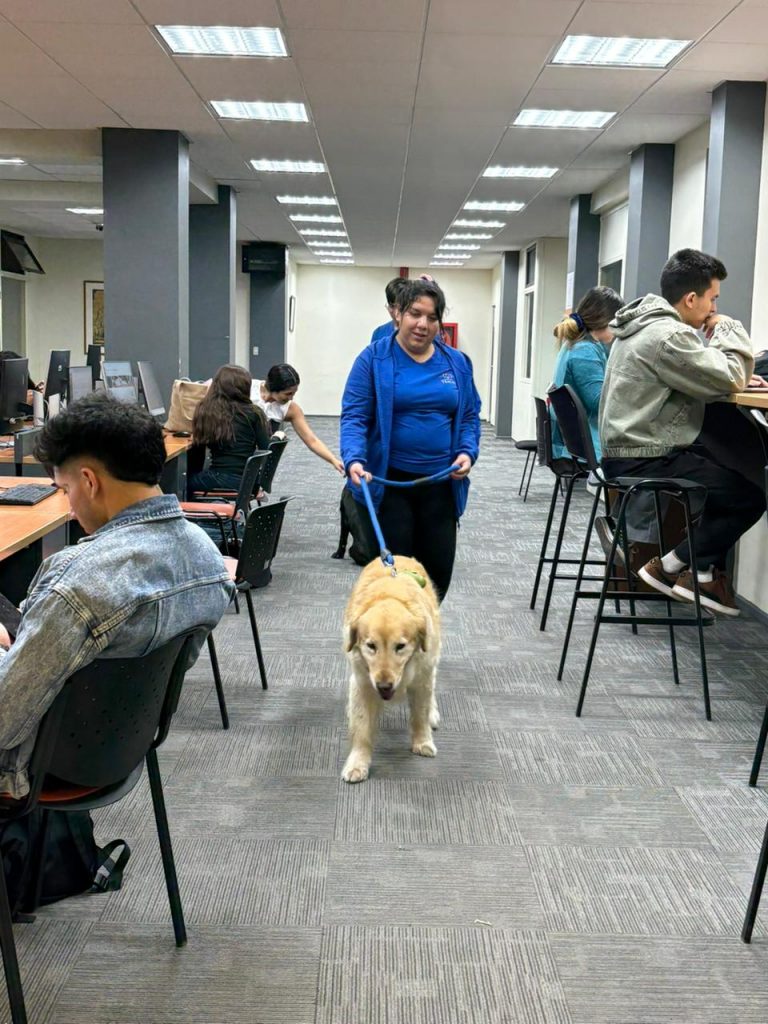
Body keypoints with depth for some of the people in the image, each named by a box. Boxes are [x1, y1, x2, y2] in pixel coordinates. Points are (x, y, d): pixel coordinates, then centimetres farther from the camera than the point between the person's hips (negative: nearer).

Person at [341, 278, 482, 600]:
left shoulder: (457, 363, 8)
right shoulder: (374, 358, -4)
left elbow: (470, 416, 12)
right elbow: (354, 416, -9)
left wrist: (467, 452, -6)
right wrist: (354, 459, -26)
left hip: (441, 484, 4)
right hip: (388, 482, -4)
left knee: (438, 570, 6)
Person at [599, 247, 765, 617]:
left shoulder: (645, 324, 13)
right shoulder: (668, 336, -21)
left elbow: (703, 372, 23)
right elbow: (730, 380, -19)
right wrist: (728, 329, -3)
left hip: (629, 451, 10)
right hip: (645, 461, -10)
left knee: (727, 471, 22)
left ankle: (703, 572, 17)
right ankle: (668, 567, 3)